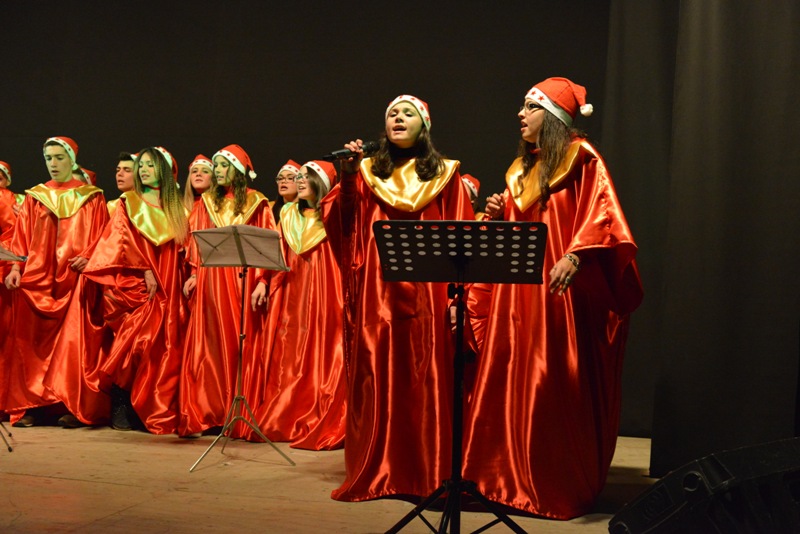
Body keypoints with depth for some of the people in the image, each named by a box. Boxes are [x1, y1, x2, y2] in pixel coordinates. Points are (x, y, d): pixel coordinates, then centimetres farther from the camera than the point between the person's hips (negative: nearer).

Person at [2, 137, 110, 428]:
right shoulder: (34, 197, 15)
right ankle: (34, 404, -1)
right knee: (33, 341, -4)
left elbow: (101, 238, 4)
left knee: (74, 340, -8)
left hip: (76, 278, -2)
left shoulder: (91, 197, 10)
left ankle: (74, 406, -6)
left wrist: (88, 258, -14)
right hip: (36, 277, 3)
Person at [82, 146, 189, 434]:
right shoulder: (128, 202, 10)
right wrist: (145, 271, -13)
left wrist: (187, 274, -4)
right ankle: (121, 409, -7)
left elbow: (182, 247, 13)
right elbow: (125, 239, -2)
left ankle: (159, 411, 0)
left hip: (168, 287, 3)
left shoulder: (175, 207, 17)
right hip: (135, 284, -3)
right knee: (133, 342, -12)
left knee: (165, 346, -3)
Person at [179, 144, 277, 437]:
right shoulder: (207, 202, 14)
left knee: (241, 345, -2)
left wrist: (262, 280, -10)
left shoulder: (256, 203, 5)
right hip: (211, 279, 2)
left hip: (243, 278, -2)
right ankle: (208, 412, 3)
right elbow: (197, 242, 11)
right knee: (211, 344, -1)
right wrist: (194, 274, 0)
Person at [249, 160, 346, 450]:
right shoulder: (288, 214, 15)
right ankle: (285, 421, 12)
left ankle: (323, 425, -1)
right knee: (289, 354, 4)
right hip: (291, 292, 5)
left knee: (320, 355, -6)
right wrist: (264, 282, 4)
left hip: (323, 294, -5)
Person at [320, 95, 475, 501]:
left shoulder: (444, 175, 9)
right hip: (377, 294, 1)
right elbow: (342, 225, 3)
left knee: (426, 381, -1)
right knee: (377, 382, 1)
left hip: (426, 295, -1)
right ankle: (375, 472, 10)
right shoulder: (366, 173, 12)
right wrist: (347, 178, -11)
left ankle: (429, 472, 8)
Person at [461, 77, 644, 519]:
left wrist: (574, 255, -30)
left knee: (559, 389, -5)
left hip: (563, 289, -7)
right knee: (513, 385, 6)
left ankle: (562, 487, 5)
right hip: (518, 291, 7)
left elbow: (602, 212, -16)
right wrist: (499, 215, 3)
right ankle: (512, 478, 16)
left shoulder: (581, 157, -3)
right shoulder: (521, 168, 19)